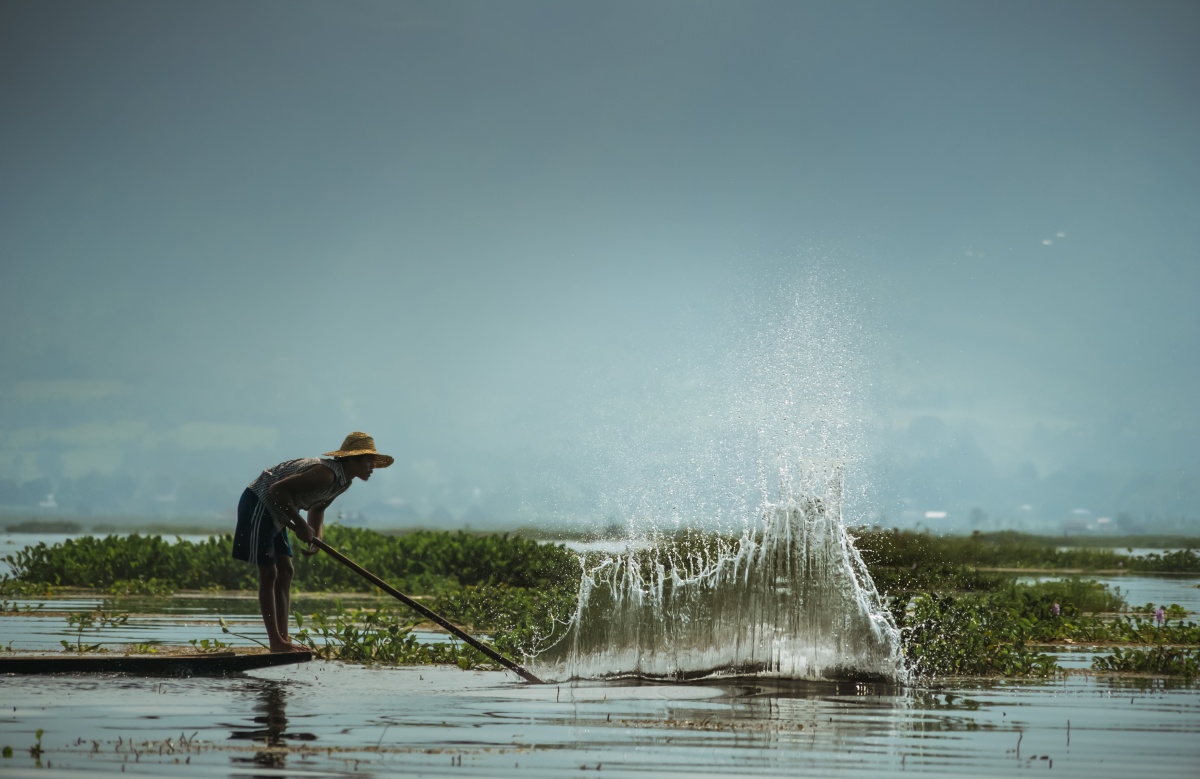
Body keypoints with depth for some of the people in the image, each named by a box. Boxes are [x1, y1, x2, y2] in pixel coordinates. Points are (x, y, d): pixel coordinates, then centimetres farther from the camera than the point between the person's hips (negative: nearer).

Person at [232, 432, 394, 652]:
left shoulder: (343, 481, 5)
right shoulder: (326, 473, -27)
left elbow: (317, 508, 19)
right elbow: (278, 489, -31)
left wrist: (316, 538, 1)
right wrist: (299, 524, -24)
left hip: (274, 511, 10)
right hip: (258, 503, -10)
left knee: (284, 572, 9)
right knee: (269, 573, -8)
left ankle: (283, 640, 11)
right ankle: (276, 642, -5)